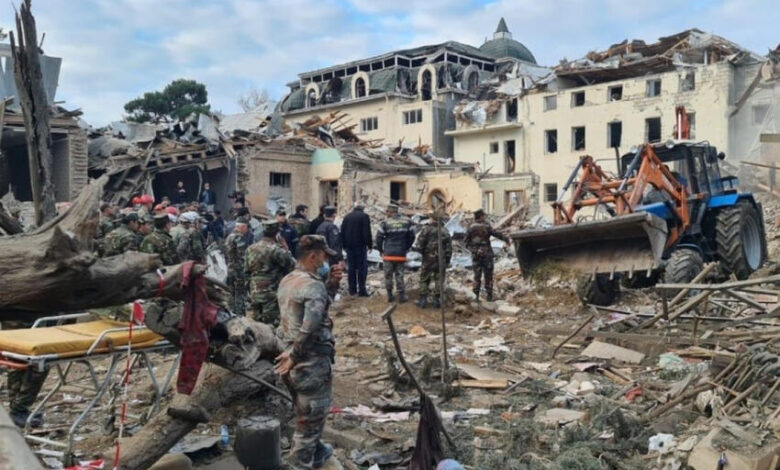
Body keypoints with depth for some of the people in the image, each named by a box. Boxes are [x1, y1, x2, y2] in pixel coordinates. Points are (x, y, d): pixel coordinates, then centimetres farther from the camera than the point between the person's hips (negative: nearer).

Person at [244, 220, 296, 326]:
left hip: (254, 293, 7)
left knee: (256, 321, 15)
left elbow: (246, 271, 13)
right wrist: (286, 250, -3)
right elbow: (292, 264, -13)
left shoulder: (251, 249, 6)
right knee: (272, 324, -1)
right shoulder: (276, 249, -17)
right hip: (271, 295, -7)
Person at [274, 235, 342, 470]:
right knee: (311, 417, 6)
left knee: (306, 413, 26)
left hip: (294, 358, 9)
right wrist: (293, 357, -20)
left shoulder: (287, 281, 7)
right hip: (312, 361, -9)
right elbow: (310, 327, -31)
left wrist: (331, 284, 4)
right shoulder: (313, 285, -21)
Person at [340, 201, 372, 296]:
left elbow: (342, 232, 12)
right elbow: (367, 232, -11)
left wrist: (344, 245, 16)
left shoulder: (347, 217, 11)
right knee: (362, 267, -3)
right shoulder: (364, 216, -6)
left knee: (351, 268, 9)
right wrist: (369, 245, -6)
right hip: (360, 245, -5)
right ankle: (362, 290, -7)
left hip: (349, 246, 5)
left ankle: (352, 289, 11)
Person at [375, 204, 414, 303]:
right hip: (401, 254, 2)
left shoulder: (385, 223, -7)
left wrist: (380, 250, 8)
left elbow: (379, 238, -7)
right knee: (399, 275, 9)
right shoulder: (406, 222, 3)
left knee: (388, 275, 10)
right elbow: (411, 236, 8)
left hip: (388, 254, -2)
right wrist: (406, 248, 19)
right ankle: (401, 296, 10)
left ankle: (390, 295, 15)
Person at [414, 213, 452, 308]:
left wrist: (422, 251, 9)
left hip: (428, 259, -3)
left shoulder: (426, 230, -8)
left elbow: (419, 245, -12)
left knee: (424, 279, 8)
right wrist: (447, 261, 12)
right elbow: (449, 248, 5)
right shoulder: (445, 232, 5)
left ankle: (423, 299, 7)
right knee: (439, 280, 9)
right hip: (441, 260, 3)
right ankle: (437, 299, 8)